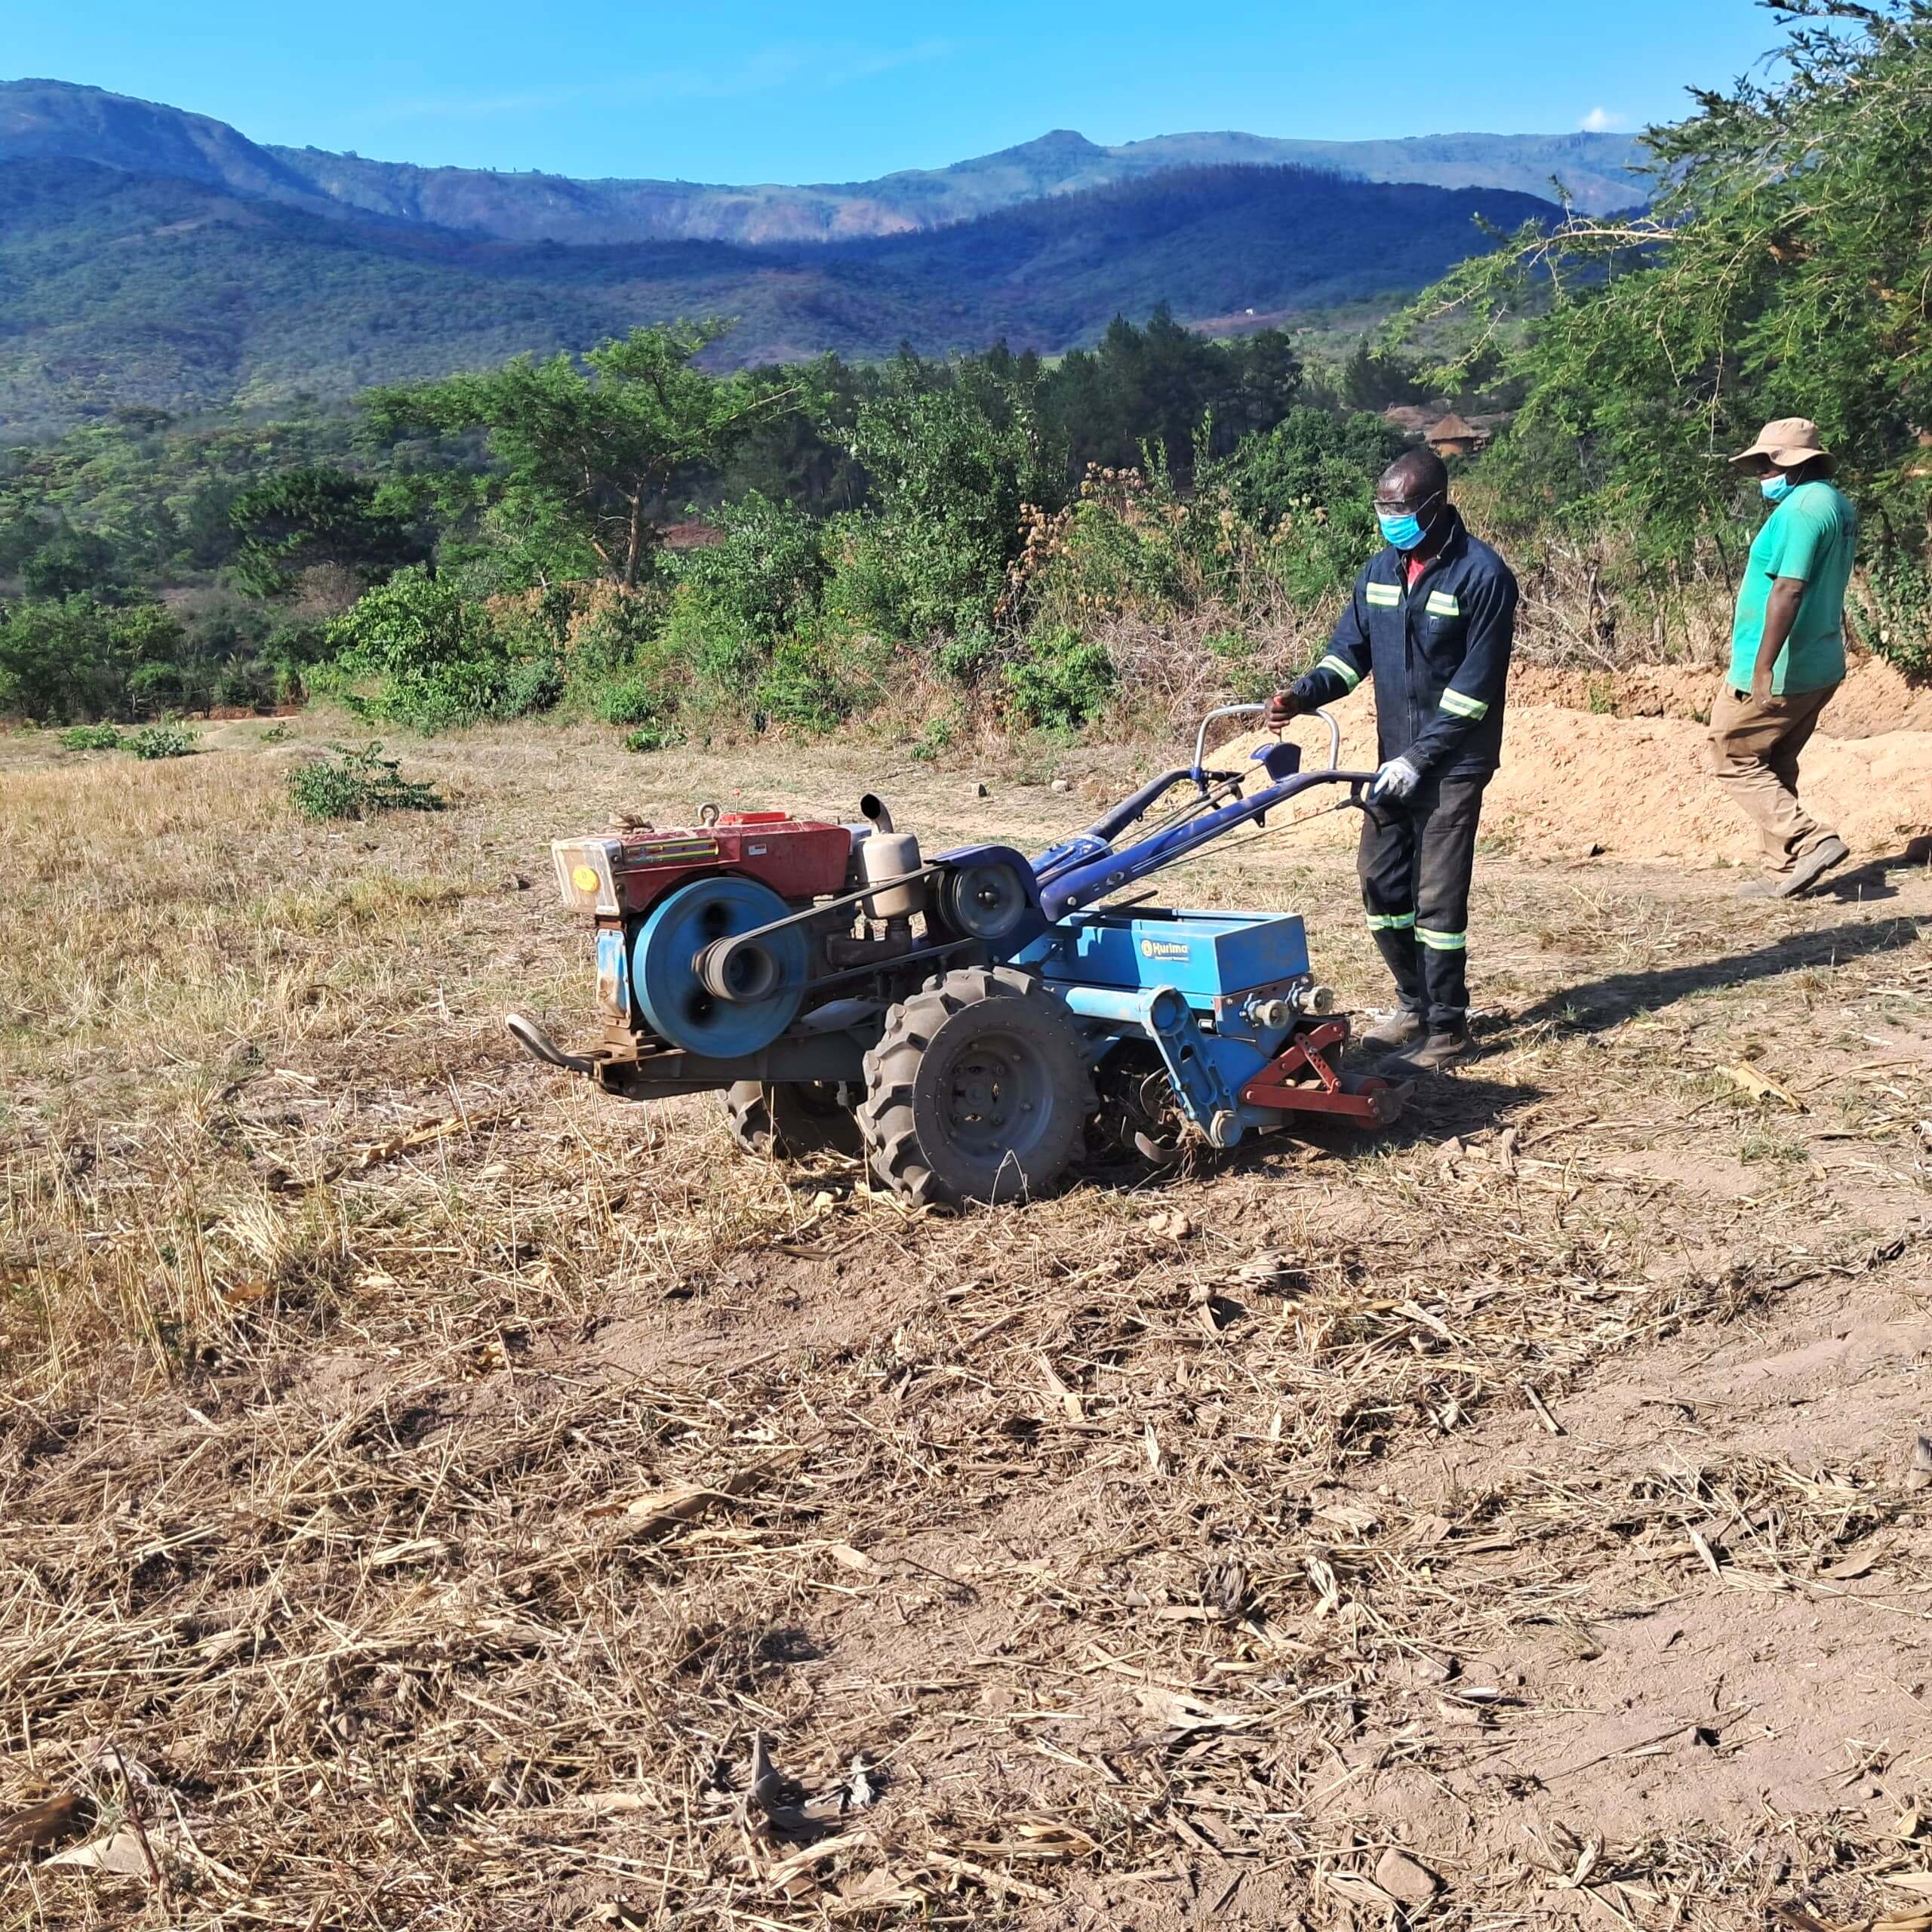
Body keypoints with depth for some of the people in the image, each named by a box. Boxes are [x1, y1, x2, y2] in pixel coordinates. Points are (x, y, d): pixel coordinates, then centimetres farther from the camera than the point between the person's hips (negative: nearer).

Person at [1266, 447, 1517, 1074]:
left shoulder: (1482, 574, -13)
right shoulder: (1381, 569, 8)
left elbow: (1475, 685, -16)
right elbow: (1351, 649, 10)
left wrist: (1419, 758, -20)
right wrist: (1303, 694, -9)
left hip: (1453, 763, -7)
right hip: (1395, 759, 7)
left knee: (1437, 897, -6)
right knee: (1382, 883, 10)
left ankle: (1447, 1029, 5)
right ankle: (1414, 1005, 26)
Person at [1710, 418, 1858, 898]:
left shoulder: (1802, 508, -18)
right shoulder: (1839, 506, 15)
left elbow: (1788, 589, -26)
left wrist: (1764, 667, -28)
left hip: (1779, 673, -10)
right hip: (1822, 668, 10)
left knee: (1734, 761, 0)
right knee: (1774, 766, 17)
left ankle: (1810, 841, -9)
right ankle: (1788, 871, 18)